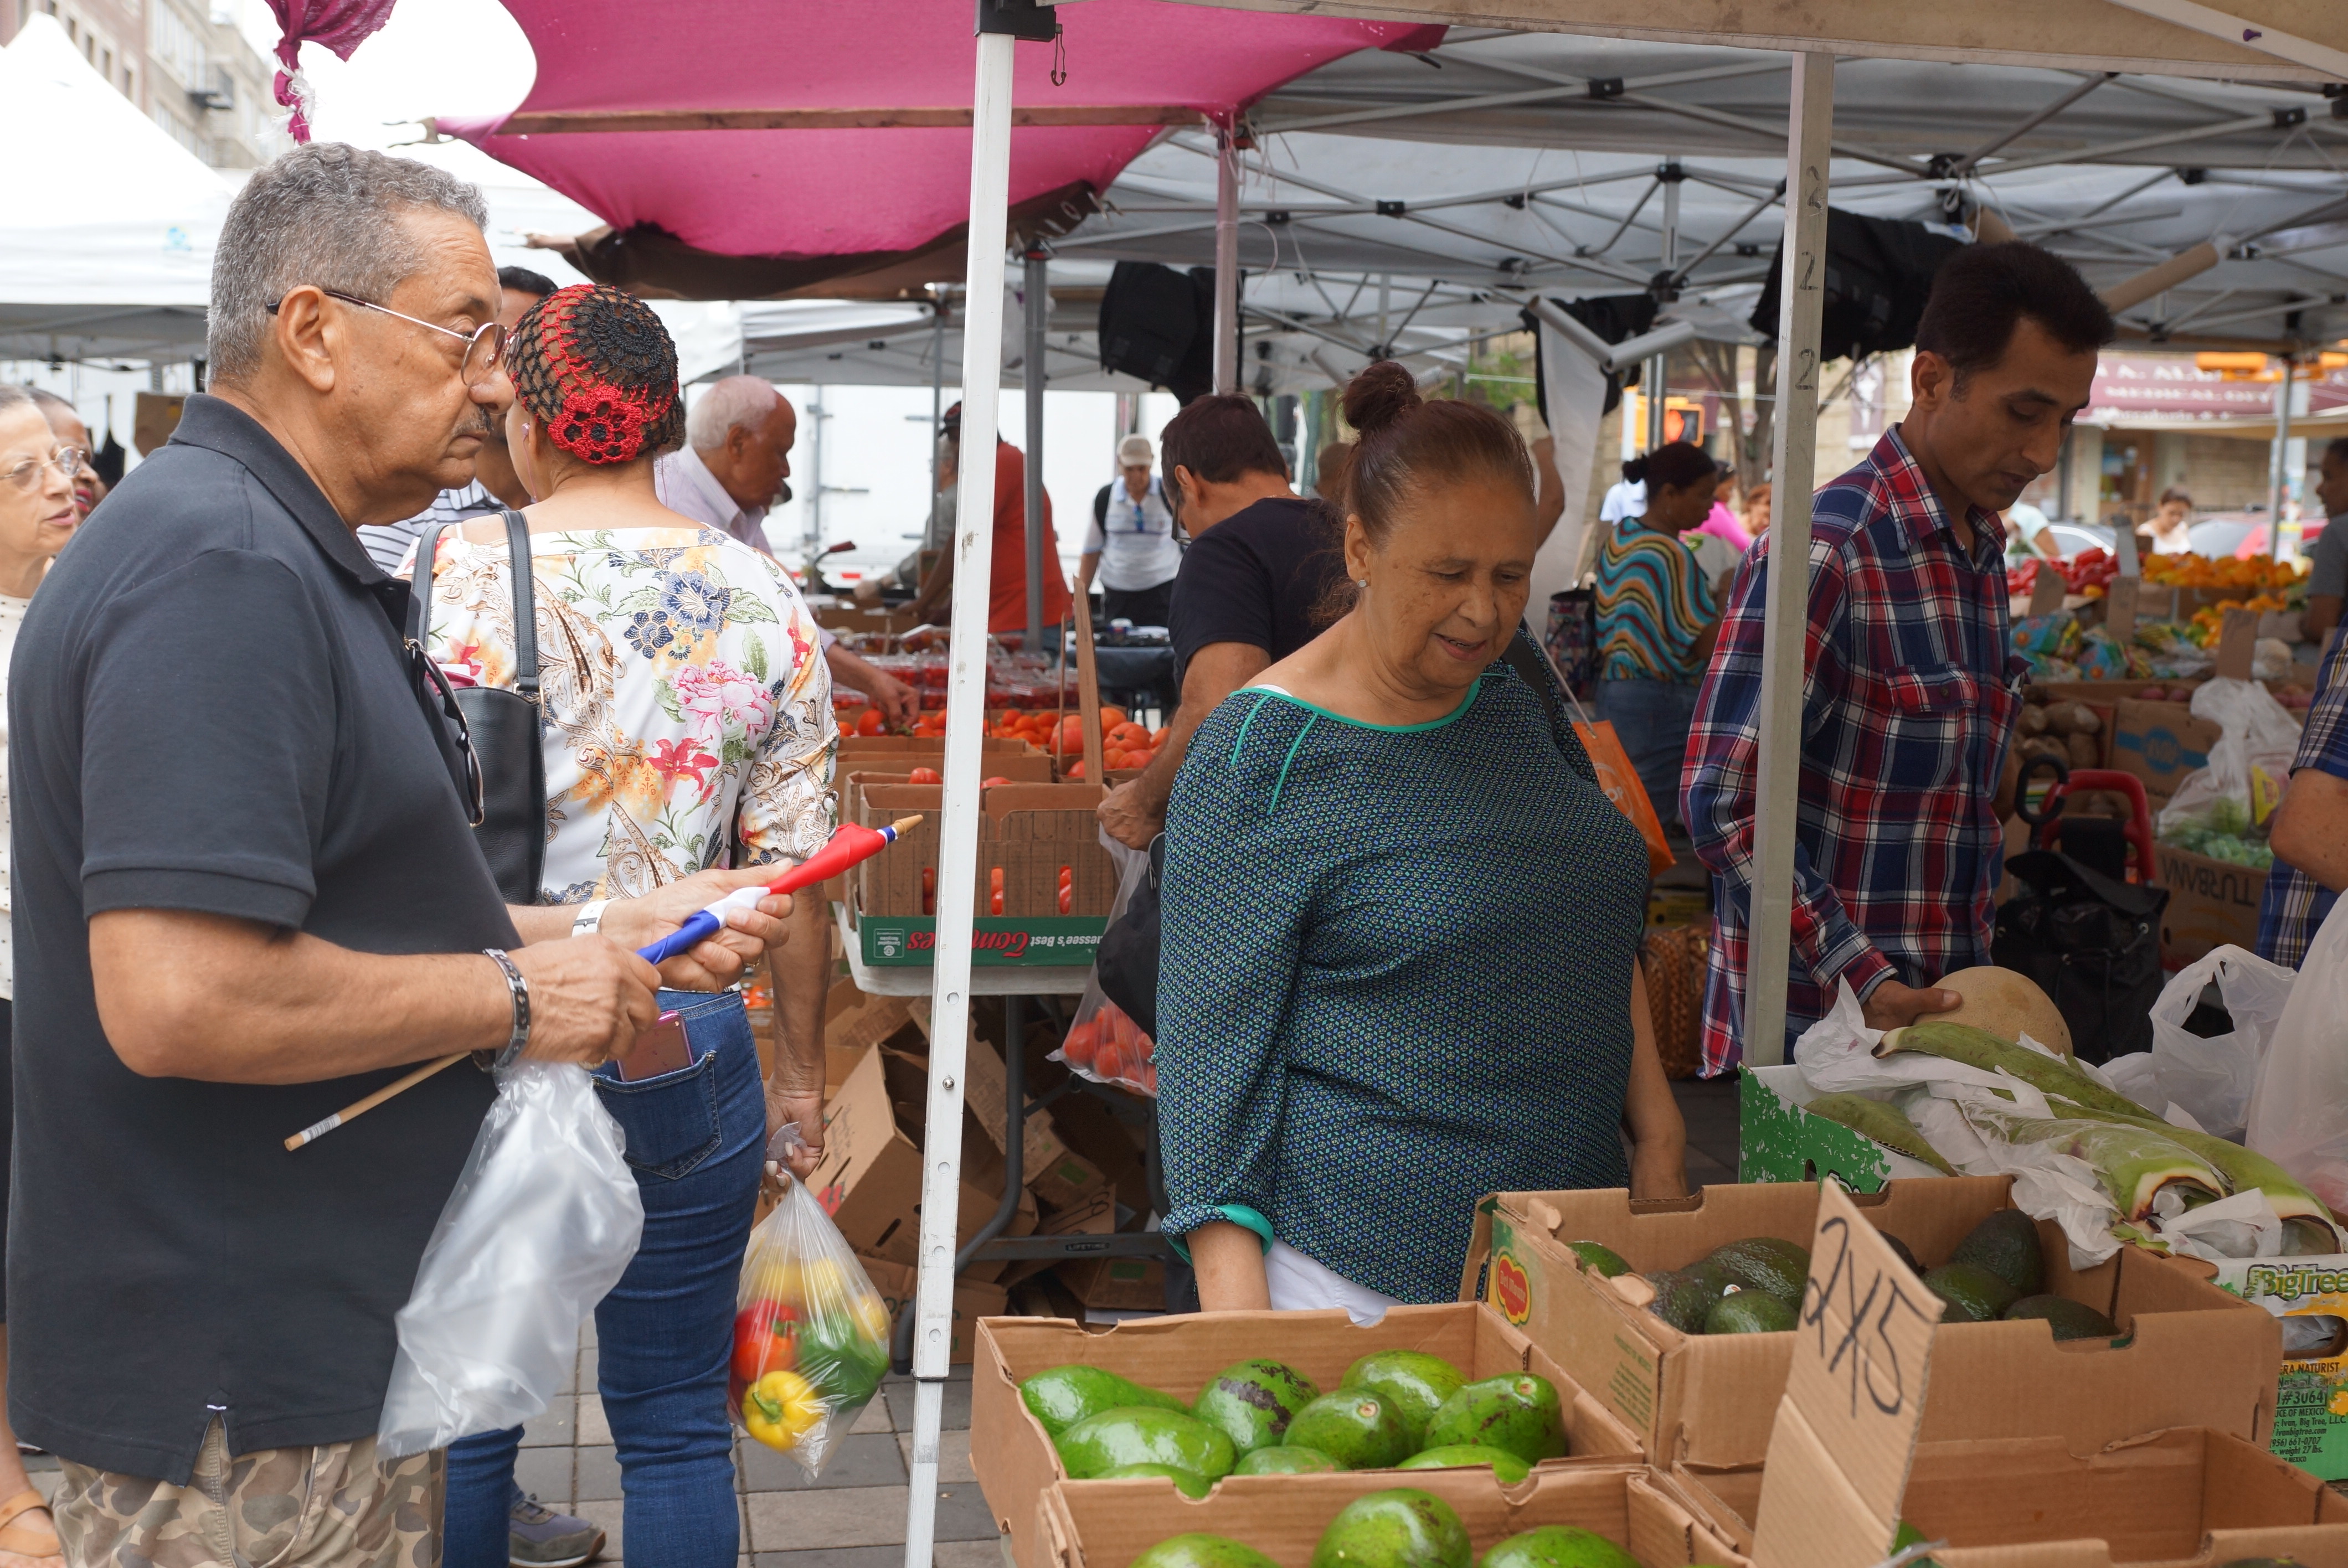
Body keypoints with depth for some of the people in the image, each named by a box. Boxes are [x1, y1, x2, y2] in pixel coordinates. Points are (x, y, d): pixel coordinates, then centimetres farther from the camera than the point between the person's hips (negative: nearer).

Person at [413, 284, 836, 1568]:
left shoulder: (457, 576, -9)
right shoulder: (761, 595, -1)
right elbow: (794, 859, 1)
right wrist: (801, 1063, 12)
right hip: (688, 1049, 2)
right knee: (674, 1423, 12)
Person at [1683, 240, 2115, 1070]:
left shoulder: (1986, 554, 10)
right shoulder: (1825, 552, -18)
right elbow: (1722, 805, -21)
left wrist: (1977, 966, 11)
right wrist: (1859, 981, -24)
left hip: (1940, 1010, 8)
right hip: (1811, 1025, -8)